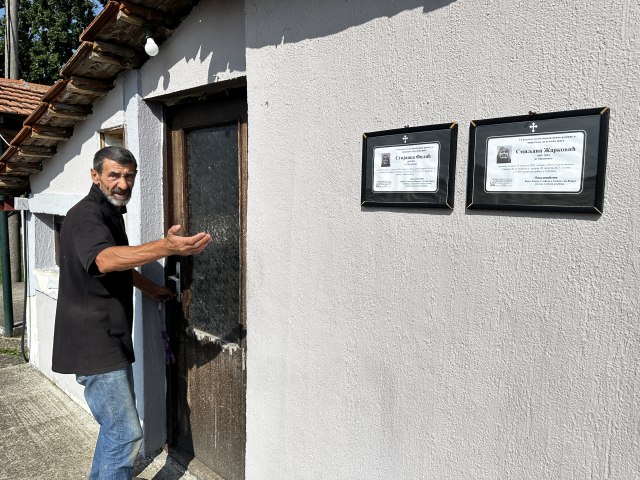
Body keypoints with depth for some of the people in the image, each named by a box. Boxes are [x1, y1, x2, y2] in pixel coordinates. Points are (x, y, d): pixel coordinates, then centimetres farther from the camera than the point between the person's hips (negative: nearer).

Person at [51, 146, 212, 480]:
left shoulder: (111, 213, 14)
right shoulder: (86, 215, -18)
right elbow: (105, 260, -40)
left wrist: (151, 288, 28)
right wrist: (167, 247, -52)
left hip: (112, 339, 10)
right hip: (94, 343, -10)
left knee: (116, 424, 23)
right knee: (126, 434, -8)